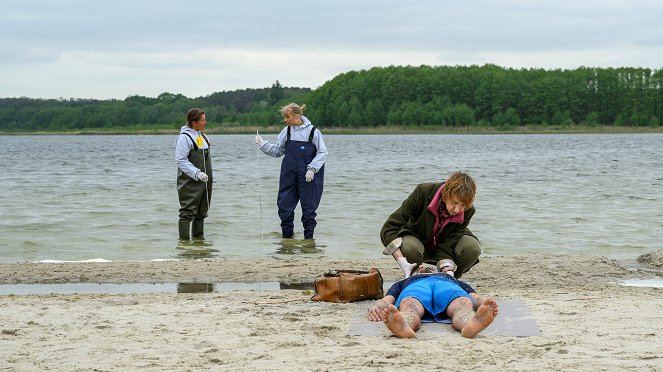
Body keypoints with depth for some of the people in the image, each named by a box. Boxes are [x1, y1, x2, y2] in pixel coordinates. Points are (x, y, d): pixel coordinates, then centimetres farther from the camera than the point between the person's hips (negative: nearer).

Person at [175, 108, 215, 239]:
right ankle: (184, 239, -7)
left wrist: (212, 178, 18)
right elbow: (181, 160, -16)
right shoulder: (184, 137, -11)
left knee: (202, 212, 12)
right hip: (190, 183, -8)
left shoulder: (203, 137, 16)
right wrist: (197, 174, -23)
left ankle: (198, 236, 21)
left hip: (205, 182, 8)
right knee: (188, 212, -9)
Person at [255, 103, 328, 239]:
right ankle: (287, 235, 18)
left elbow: (323, 153, -4)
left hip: (308, 177, -4)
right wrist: (263, 144, -1)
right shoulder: (287, 131, 6)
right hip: (289, 176, 4)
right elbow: (277, 150, 12)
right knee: (284, 205, 4)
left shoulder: (312, 131, -7)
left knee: (308, 207, 2)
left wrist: (312, 168, -12)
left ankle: (309, 235, 14)